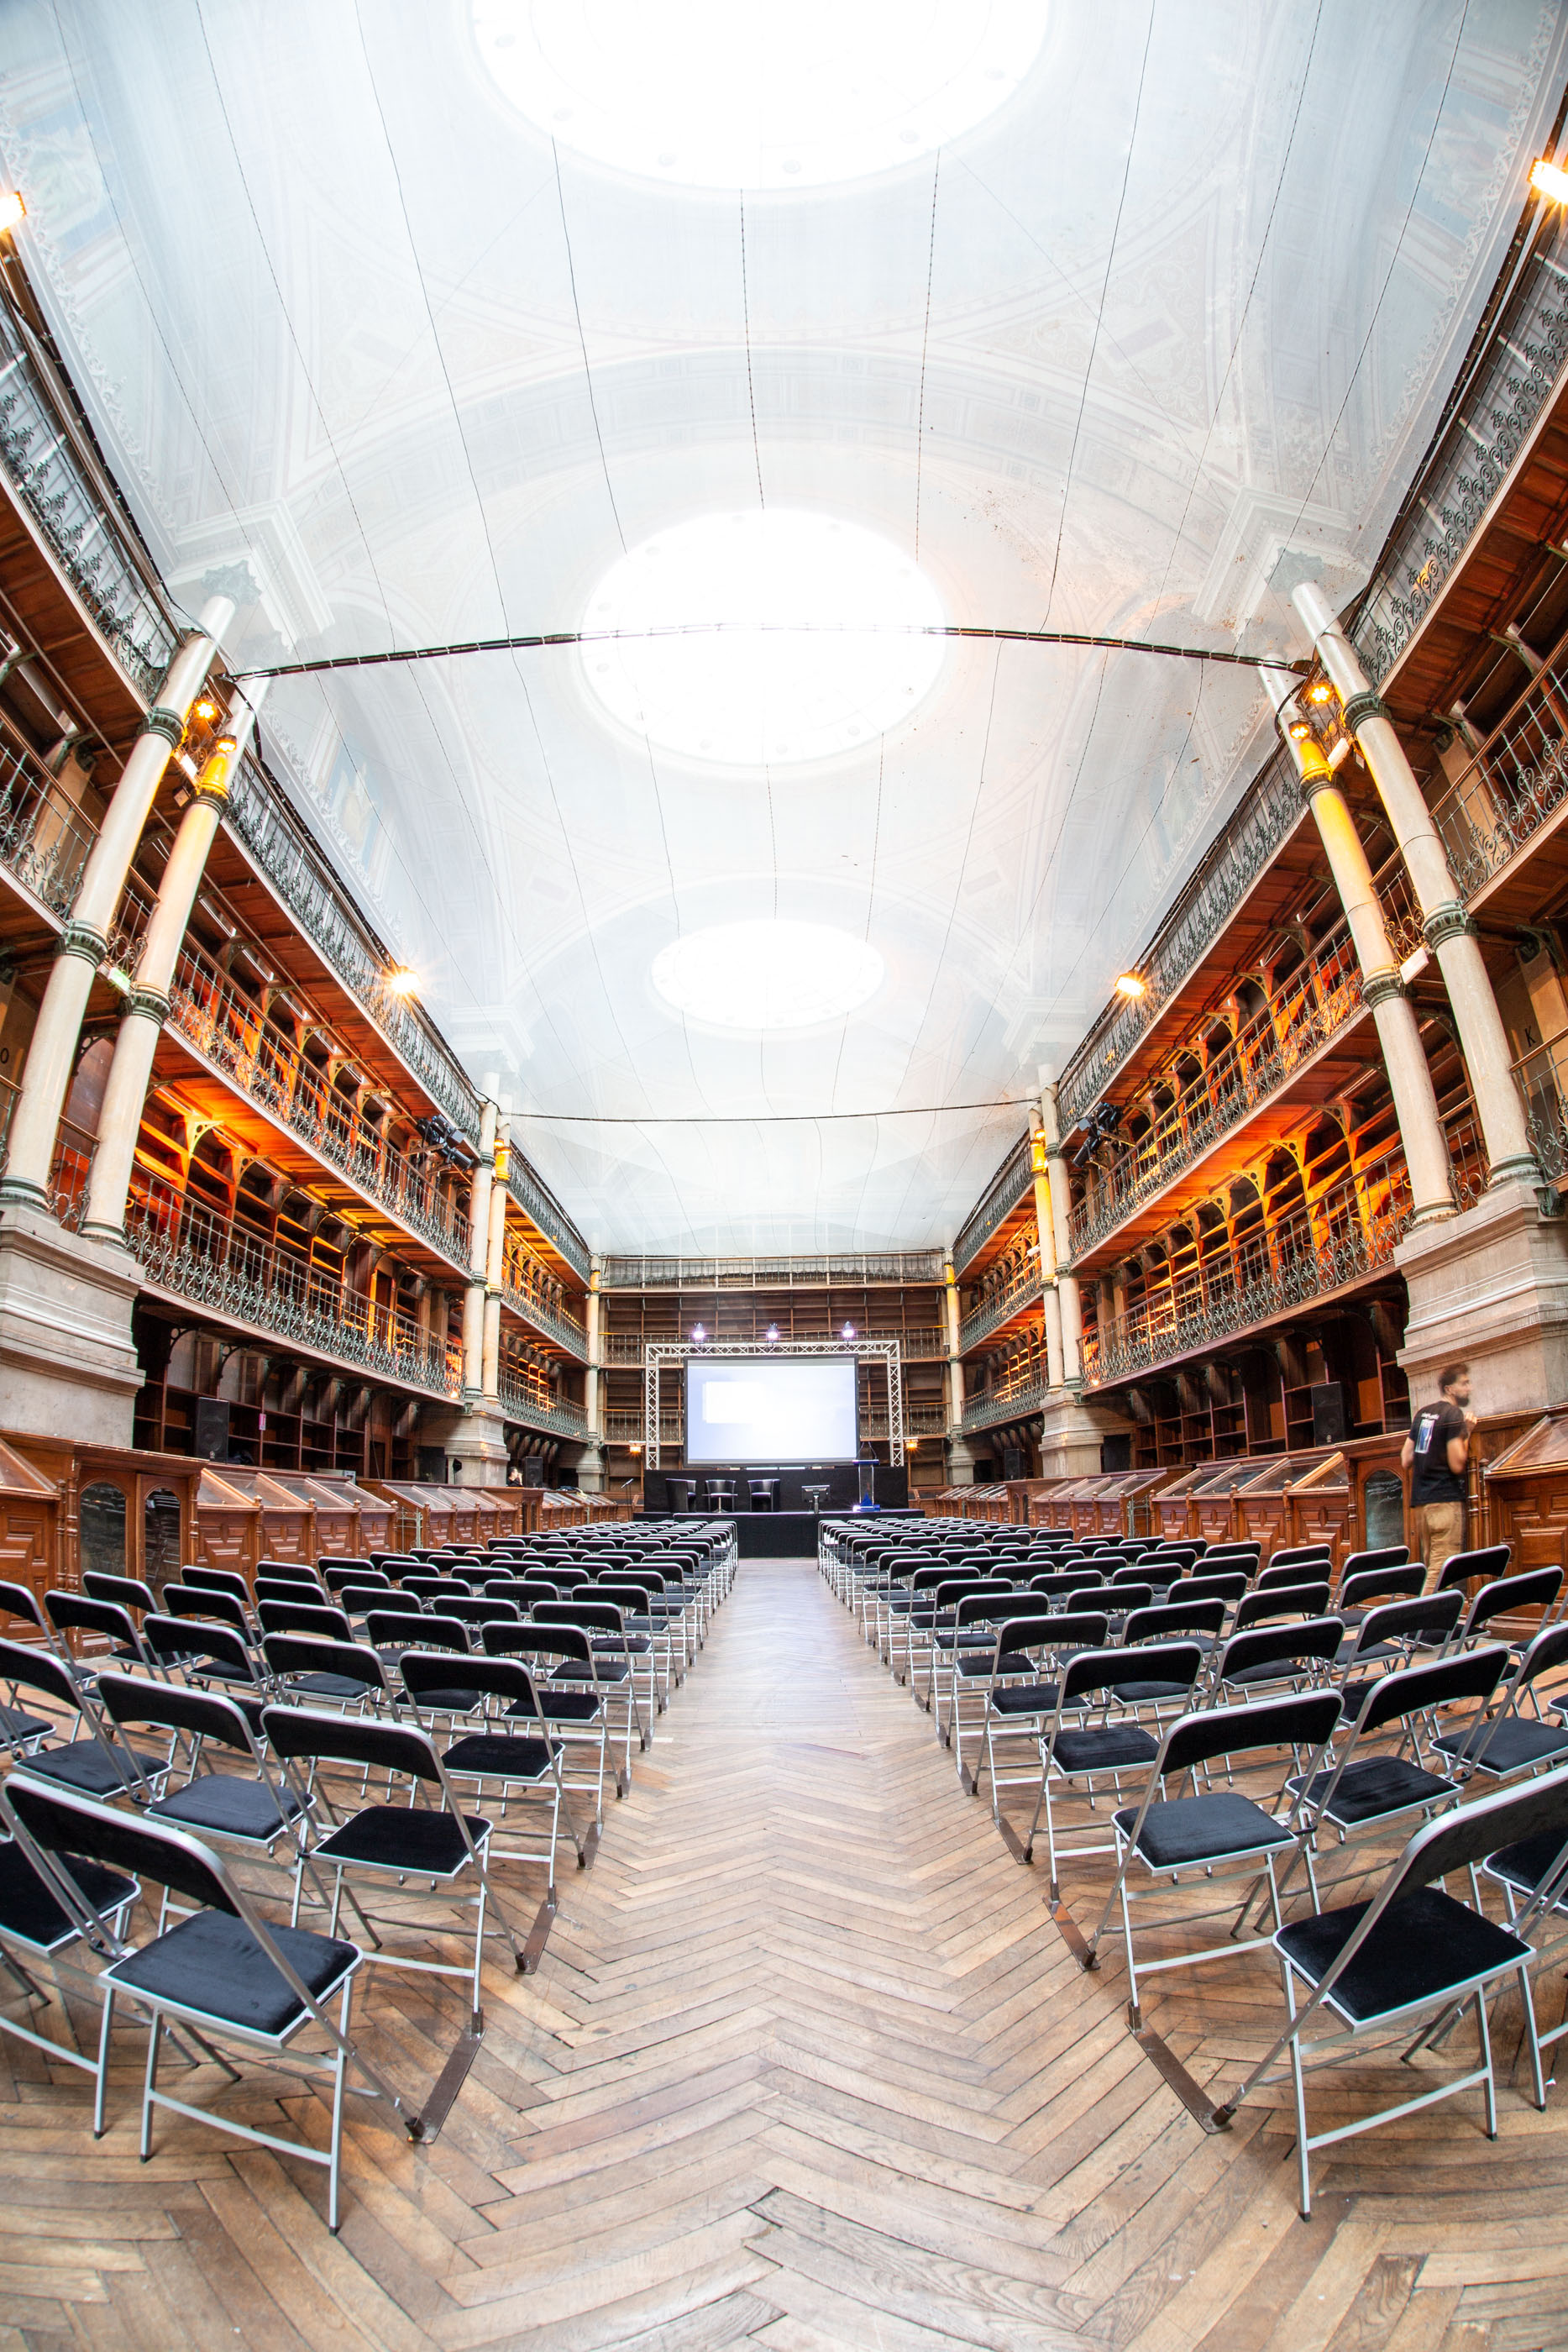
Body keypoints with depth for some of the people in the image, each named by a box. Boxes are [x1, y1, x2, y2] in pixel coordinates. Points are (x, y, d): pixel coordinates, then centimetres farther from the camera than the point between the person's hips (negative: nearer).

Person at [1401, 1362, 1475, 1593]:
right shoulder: (1454, 1415, -8)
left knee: (1431, 1567, 12)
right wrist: (1466, 1433, -5)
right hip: (1446, 1500, -8)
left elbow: (1405, 1461, 16)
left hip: (1419, 1500, 8)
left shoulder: (1422, 1414, 15)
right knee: (1442, 1571, -9)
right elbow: (1457, 1465, -15)